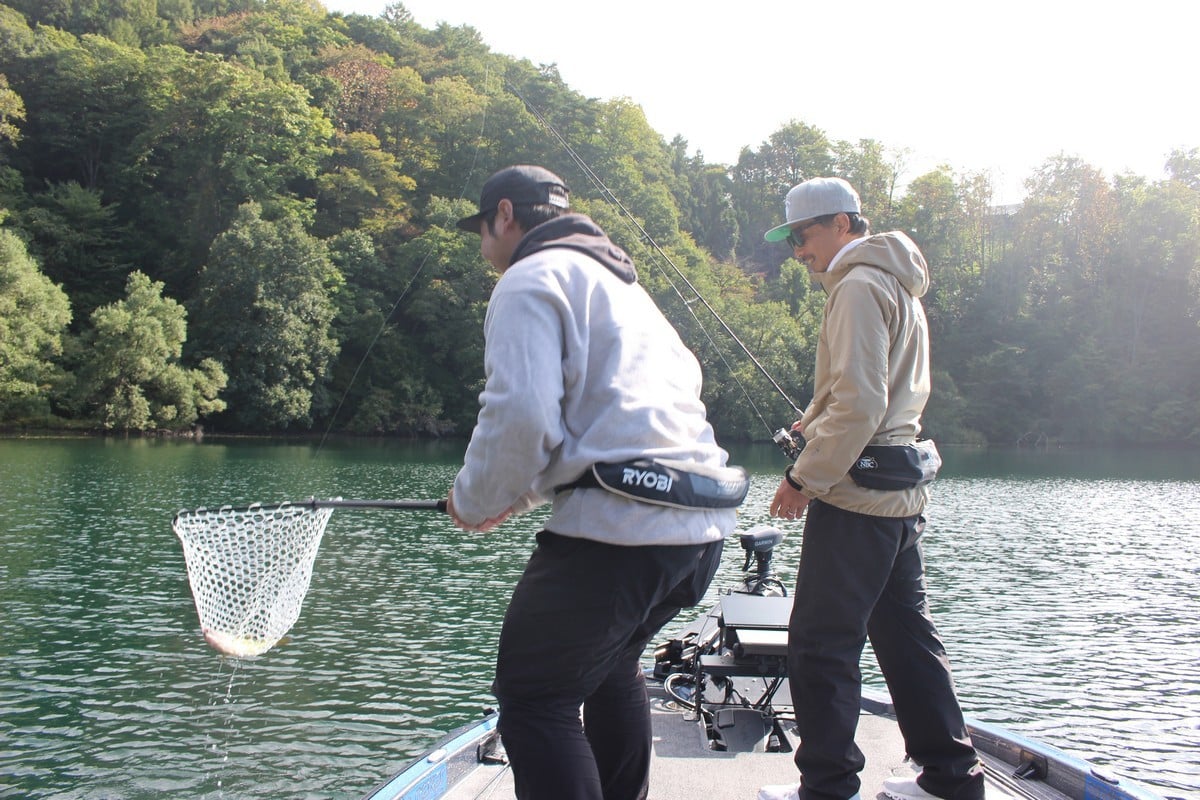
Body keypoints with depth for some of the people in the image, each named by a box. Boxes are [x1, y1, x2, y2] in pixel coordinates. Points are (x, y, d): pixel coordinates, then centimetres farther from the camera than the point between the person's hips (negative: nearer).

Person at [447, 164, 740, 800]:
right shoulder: (622, 284, 28)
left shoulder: (531, 278, -2)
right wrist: (522, 495, 31)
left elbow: (521, 417, -16)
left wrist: (476, 502, 1)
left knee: (533, 699, -2)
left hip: (619, 529, -9)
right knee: (613, 667, 28)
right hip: (704, 530, 10)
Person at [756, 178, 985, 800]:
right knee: (907, 635, 14)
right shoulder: (899, 287, 19)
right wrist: (817, 424, 18)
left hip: (856, 493, -10)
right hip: (901, 492, 10)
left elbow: (860, 403, -20)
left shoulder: (858, 285, -11)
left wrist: (805, 478, -15)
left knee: (821, 643, -3)